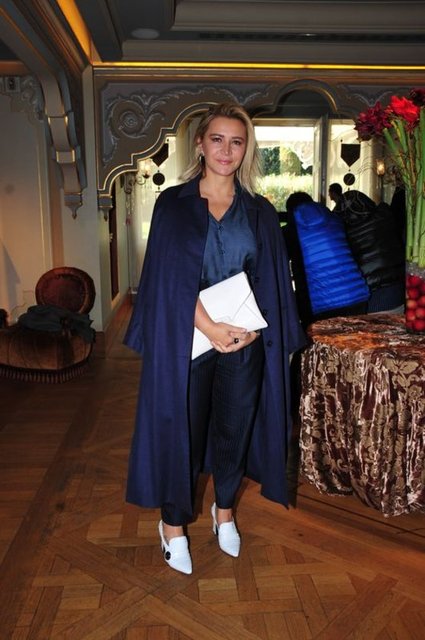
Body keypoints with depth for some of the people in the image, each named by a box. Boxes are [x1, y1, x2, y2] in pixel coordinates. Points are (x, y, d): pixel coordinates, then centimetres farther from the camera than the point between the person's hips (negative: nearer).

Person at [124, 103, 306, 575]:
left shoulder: (260, 212, 6)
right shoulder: (173, 204, 0)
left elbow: (270, 281, 4)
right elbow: (170, 276, -9)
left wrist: (251, 327, -12)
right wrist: (208, 326, -18)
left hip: (246, 343, 3)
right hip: (186, 340, -2)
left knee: (234, 428, 14)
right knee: (182, 429, 7)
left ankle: (224, 511, 38)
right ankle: (173, 523, 28)